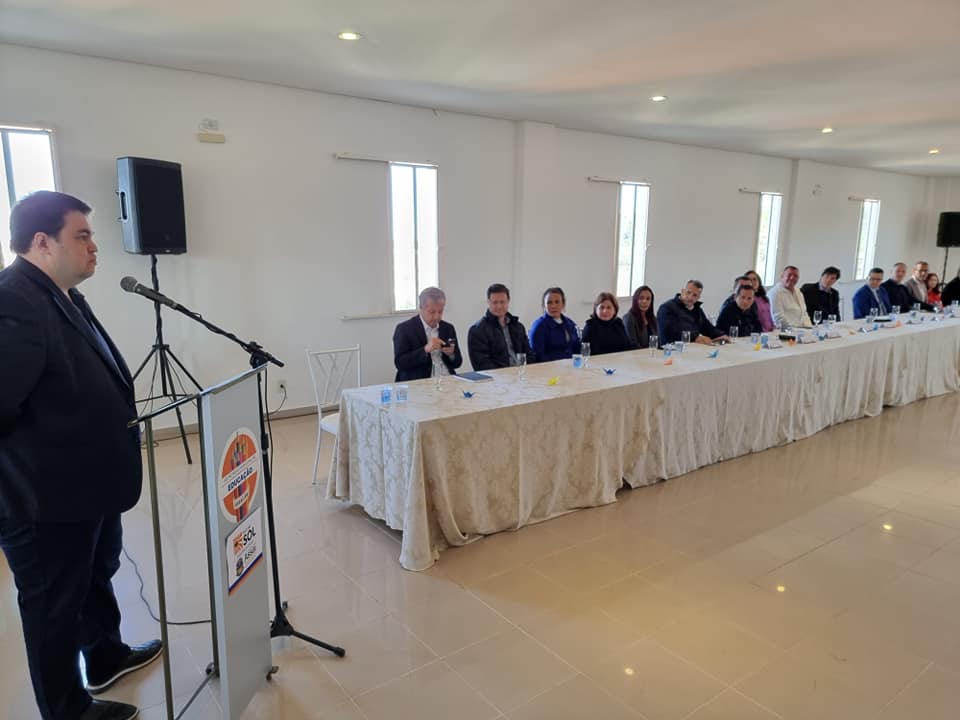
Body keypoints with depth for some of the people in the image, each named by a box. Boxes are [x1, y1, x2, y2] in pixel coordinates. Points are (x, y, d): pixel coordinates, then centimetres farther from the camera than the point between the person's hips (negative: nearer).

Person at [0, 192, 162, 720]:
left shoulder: (63, 297, 10)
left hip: (86, 483, 10)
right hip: (47, 497, -10)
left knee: (96, 577, 27)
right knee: (55, 606, 11)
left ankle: (107, 657, 50)